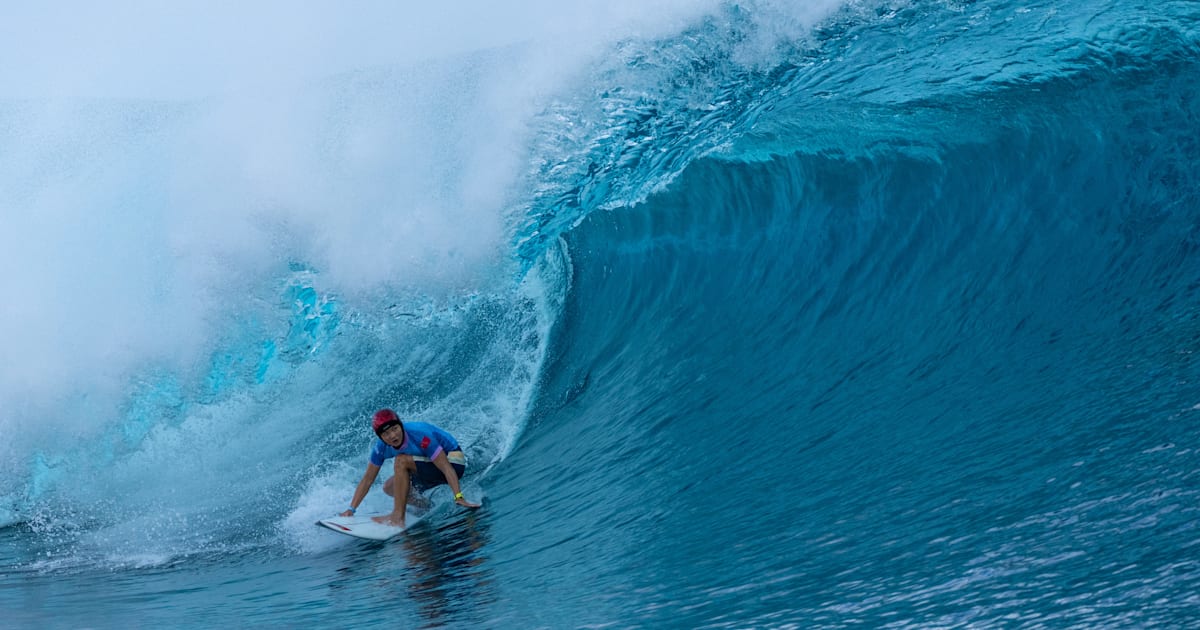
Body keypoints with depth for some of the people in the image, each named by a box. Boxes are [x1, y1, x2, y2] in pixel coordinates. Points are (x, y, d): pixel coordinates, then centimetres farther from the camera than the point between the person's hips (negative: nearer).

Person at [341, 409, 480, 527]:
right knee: (389, 487, 1)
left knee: (401, 461, -25)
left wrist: (458, 497, -39)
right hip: (429, 469, 8)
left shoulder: (419, 435, -30)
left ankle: (398, 517, -25)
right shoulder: (381, 447, -11)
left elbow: (446, 468, -31)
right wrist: (351, 509, -10)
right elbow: (367, 480, -3)